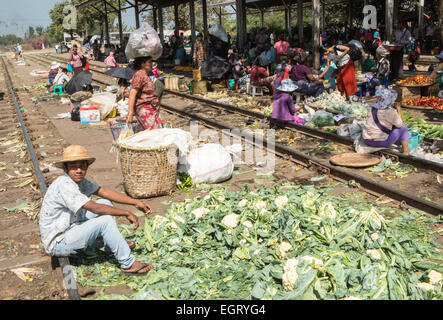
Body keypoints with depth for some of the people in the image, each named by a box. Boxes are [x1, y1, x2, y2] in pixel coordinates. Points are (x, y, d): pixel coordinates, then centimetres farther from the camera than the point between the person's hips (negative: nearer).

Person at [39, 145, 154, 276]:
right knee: (105, 220, -24)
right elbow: (94, 208, -29)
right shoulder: (64, 184, -25)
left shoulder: (78, 179, 3)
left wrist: (136, 202, 1)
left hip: (70, 229, 10)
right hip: (58, 244, -10)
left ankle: (113, 245, 19)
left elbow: (103, 192, 6)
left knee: (106, 203, 9)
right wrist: (126, 213, -20)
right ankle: (128, 264, -16)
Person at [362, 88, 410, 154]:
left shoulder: (373, 109, 3)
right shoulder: (390, 112, -19)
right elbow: (399, 124, -4)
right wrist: (399, 111, 7)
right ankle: (406, 150, 13)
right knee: (402, 127, 7)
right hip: (380, 142, -7)